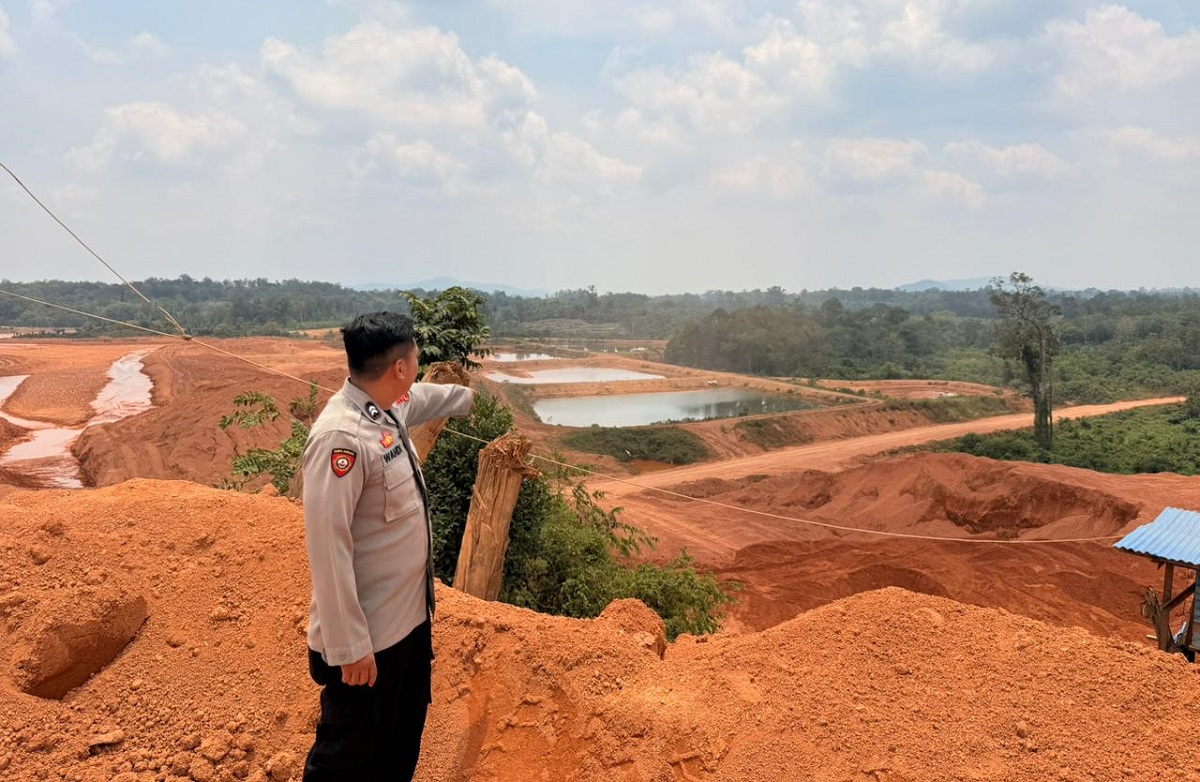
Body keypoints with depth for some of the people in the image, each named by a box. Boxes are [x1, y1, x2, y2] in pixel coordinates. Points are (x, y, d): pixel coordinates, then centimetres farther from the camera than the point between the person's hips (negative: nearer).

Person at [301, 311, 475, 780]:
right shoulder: (341, 437, -27)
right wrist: (349, 646, -24)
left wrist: (467, 396, 46)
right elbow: (328, 549, -27)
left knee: (403, 741, 25)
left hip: (411, 616, 9)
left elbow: (426, 398, 26)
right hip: (368, 637, -9)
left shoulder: (390, 408, 1)